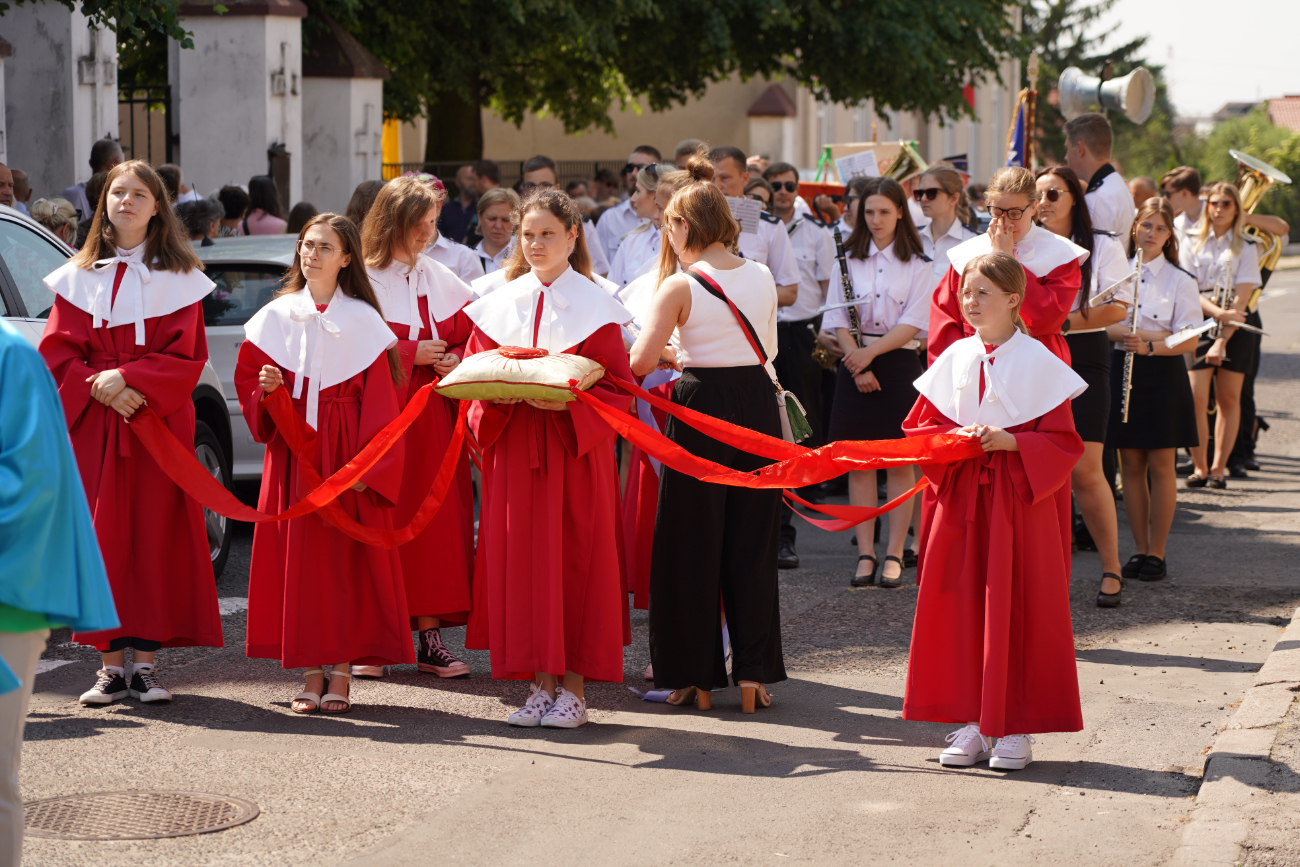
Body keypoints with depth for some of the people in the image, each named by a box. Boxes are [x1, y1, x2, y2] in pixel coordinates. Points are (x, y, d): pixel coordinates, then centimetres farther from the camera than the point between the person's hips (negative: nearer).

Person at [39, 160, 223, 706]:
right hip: (93, 425, 1)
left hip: (158, 422, -1)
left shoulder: (178, 279, 4)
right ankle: (111, 665, 3)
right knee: (101, 538, -2)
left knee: (154, 535, -3)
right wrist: (99, 387, -12)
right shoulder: (79, 277, 10)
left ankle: (145, 661, 2)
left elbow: (185, 355, -3)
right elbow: (57, 352, 5)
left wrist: (127, 378, -16)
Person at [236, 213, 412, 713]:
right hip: (293, 449, 2)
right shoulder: (276, 316, 8)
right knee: (298, 556, 1)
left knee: (346, 557, -3)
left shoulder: (362, 320, 0)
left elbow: (379, 402, -3)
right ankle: (311, 676, 7)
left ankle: (342, 675, 3)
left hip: (346, 452, -2)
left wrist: (365, 466, -12)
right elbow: (248, 376, 13)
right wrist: (266, 388, -11)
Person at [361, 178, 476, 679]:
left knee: (436, 520, 2)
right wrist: (412, 354, -13)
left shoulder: (440, 280, 13)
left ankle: (431, 638, 6)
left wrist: (455, 360, -4)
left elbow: (472, 337, 17)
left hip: (433, 416, 5)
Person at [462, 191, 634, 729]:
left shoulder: (594, 307, -1)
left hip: (576, 449, -3)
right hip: (514, 450, 3)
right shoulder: (500, 306, 10)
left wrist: (568, 401, -20)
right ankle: (541, 684, 9)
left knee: (575, 559, -3)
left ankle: (574, 687, 3)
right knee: (520, 560, 1)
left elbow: (616, 389, -4)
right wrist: (499, 394, -10)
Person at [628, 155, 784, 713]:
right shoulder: (762, 277, 4)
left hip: (702, 412, -4)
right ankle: (753, 675, 12)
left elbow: (640, 362, -13)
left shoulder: (680, 287, -11)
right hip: (758, 405, 5)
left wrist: (673, 354, 9)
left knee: (693, 545, 7)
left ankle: (698, 676, 11)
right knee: (752, 544, 11)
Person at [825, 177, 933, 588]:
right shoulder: (847, 261, 7)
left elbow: (912, 324, -6)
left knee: (900, 462, -1)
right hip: (855, 364, 2)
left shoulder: (917, 265, 2)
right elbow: (840, 322, 2)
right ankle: (865, 555, 6)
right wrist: (858, 366, -11)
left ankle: (894, 555, 4)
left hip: (898, 365, -2)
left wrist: (870, 353, -16)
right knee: (858, 462, 1)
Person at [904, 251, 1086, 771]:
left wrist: (1010, 442, -20)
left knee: (1017, 610, -2)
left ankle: (1017, 728, 5)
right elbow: (919, 425, 11)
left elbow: (1063, 441, -6)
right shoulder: (955, 358, 8)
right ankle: (973, 723, 11)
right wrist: (958, 438, -8)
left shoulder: (1037, 362, -5)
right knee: (962, 608, 3)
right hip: (961, 498, 4)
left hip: (1019, 500, -4)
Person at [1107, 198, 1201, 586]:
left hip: (1162, 375, -3)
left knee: (1160, 466, -1)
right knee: (1130, 464, 5)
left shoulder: (1181, 281, -1)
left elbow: (1189, 341, -8)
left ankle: (1157, 553, 6)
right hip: (1122, 370, 3)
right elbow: (1101, 324, 5)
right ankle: (1140, 549, 13)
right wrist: (1127, 335, -15)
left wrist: (1150, 345, -24)